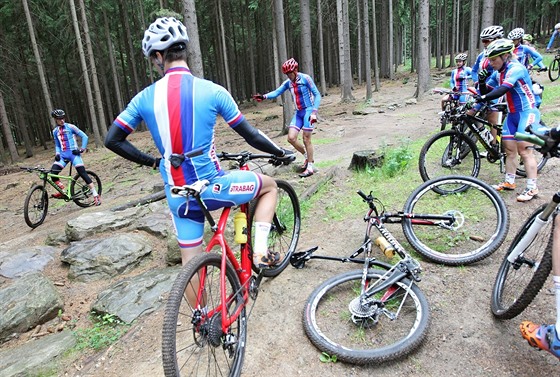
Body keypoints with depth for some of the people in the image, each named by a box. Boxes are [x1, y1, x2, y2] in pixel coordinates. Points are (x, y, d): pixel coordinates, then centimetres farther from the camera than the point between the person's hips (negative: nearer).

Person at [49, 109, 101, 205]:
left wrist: (82, 149, -7)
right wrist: (57, 154, 2)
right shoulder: (55, 131, 12)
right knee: (53, 172, -13)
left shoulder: (70, 127, -2)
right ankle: (62, 191, 7)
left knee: (83, 173, -14)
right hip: (63, 155, 5)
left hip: (73, 153, -5)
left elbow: (84, 136, -2)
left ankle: (96, 195, -11)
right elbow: (57, 145, 20)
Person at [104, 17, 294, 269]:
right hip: (211, 189, -3)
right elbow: (251, 136, -6)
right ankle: (260, 252, 11)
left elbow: (112, 140, 4)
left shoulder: (145, 97, -1)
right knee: (269, 186, 20)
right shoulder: (211, 91, -10)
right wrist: (281, 153, 12)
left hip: (178, 197, 4)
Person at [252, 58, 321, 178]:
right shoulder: (288, 82, 6)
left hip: (308, 111, -6)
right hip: (298, 113, 6)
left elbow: (317, 95, -10)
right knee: (291, 138, -4)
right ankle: (307, 157, 20)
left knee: (306, 139, -5)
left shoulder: (305, 78, -10)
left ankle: (310, 167, 6)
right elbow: (277, 92, -4)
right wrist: (264, 96, -22)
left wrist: (314, 112, -20)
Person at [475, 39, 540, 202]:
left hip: (527, 112, -8)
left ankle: (532, 188, -6)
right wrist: (481, 80, -12)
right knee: (509, 149, 9)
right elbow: (485, 91, 5)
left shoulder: (516, 68, -18)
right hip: (512, 114, 8)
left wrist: (482, 98, -41)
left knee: (524, 150, -11)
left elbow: (502, 90, -32)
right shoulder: (498, 73, 6)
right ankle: (509, 182, 20)